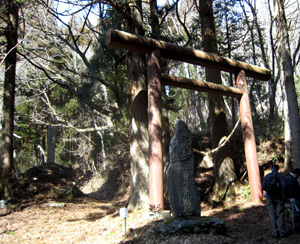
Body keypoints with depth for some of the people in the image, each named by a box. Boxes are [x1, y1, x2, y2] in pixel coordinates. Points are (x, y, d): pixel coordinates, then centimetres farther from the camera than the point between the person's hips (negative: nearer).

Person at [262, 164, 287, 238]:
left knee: (272, 215, 7)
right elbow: (283, 186, -16)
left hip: (270, 198, 2)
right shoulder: (280, 175, -4)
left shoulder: (267, 176, 3)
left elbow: (263, 187, 0)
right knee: (280, 214, 6)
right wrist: (284, 196, -10)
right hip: (278, 198, -2)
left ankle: (275, 232, 7)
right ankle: (282, 232, 6)